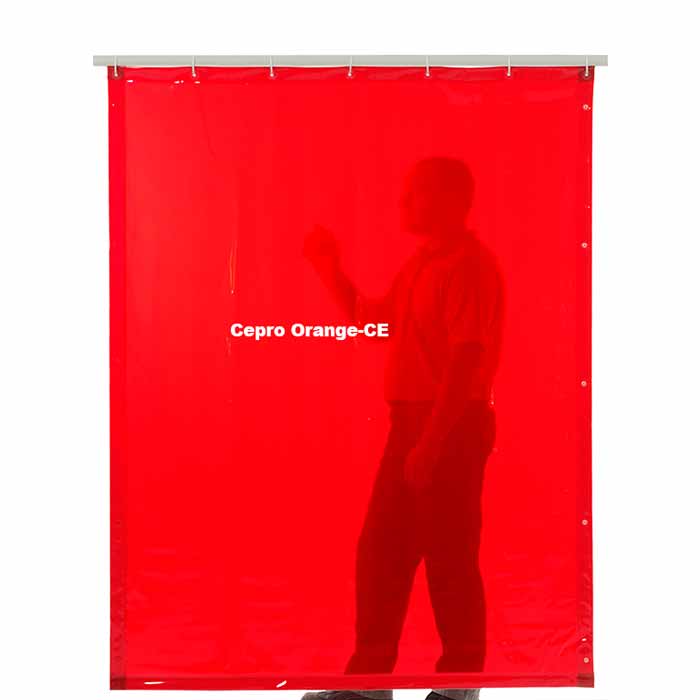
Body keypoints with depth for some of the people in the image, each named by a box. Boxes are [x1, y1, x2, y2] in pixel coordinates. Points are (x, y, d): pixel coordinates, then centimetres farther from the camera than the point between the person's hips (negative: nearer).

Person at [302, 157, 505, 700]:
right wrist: (329, 268, 15)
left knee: (449, 558, 1)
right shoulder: (421, 263, 16)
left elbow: (468, 359, -20)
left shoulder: (470, 265, -13)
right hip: (412, 422, 10)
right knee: (379, 551, 12)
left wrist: (431, 443, -23)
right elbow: (370, 317, 26)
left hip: (452, 427, -9)